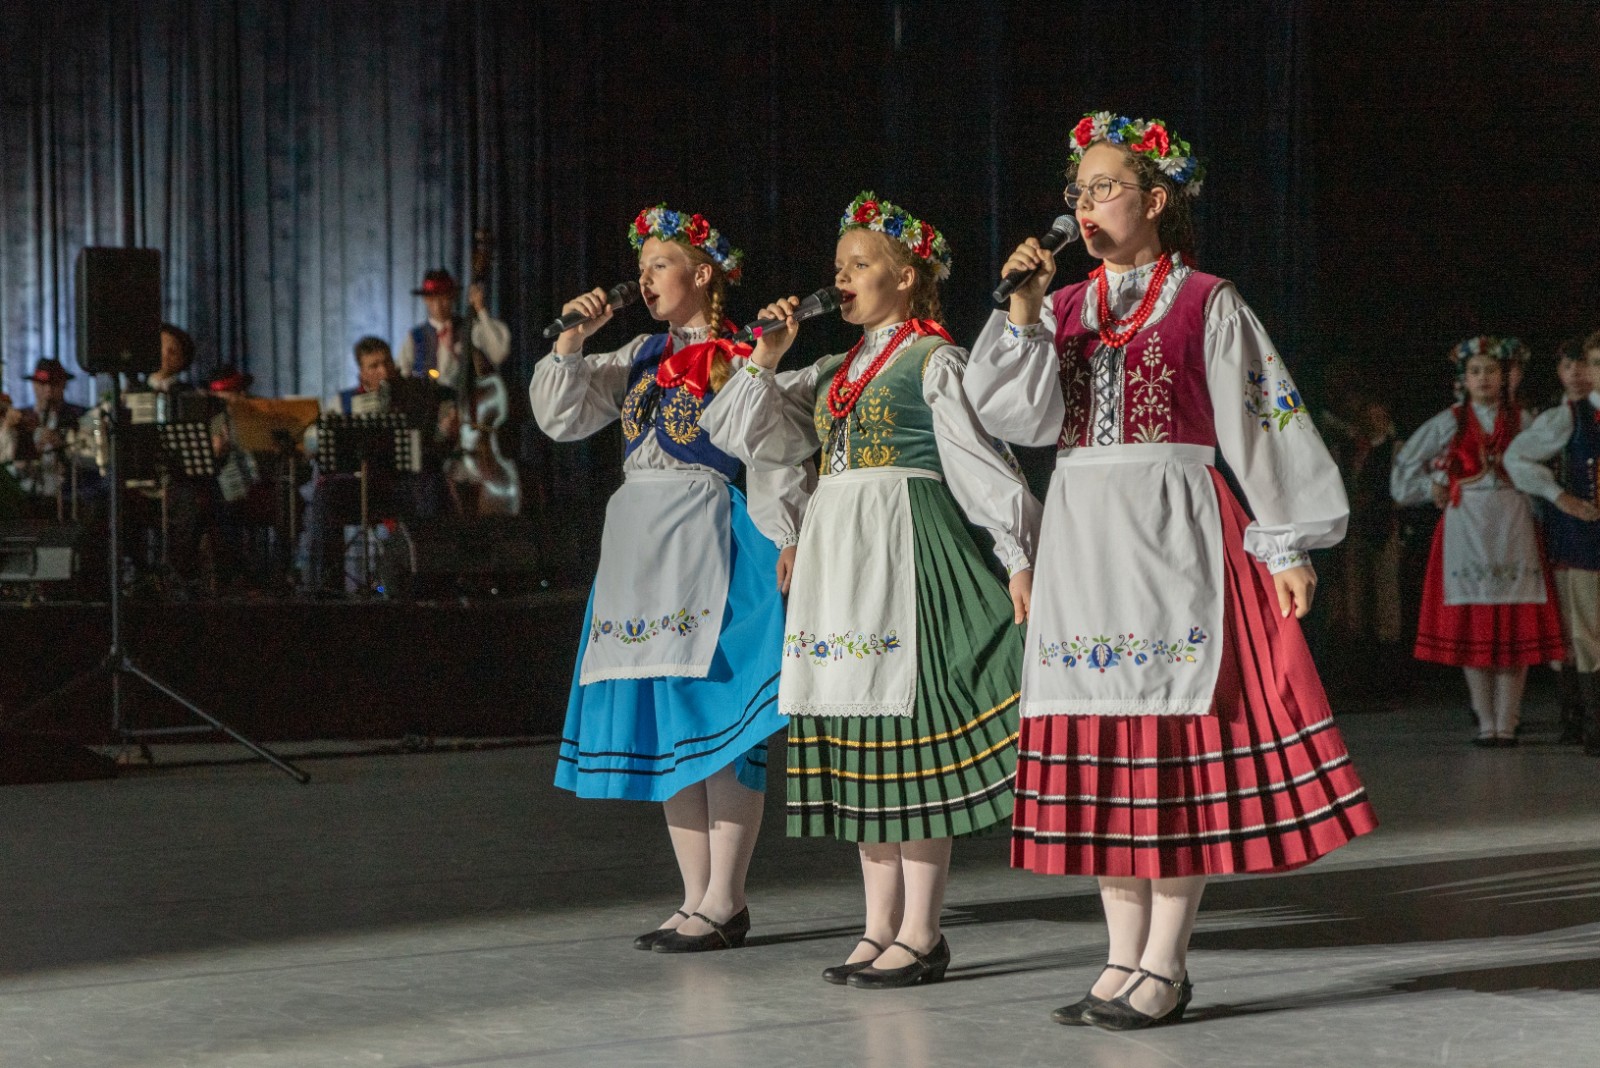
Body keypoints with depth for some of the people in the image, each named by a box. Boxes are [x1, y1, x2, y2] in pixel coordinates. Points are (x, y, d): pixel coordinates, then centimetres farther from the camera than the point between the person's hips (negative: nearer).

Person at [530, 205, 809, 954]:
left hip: (709, 544, -7)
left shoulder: (740, 359, -4)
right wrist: (571, 341, 4)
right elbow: (559, 419, 15)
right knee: (660, 724, 7)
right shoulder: (639, 358, 16)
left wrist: (784, 541, -16)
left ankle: (723, 903, -3)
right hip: (639, 545, 8)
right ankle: (700, 898, 14)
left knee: (714, 718, -8)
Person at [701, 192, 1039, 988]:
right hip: (836, 554, 8)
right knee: (856, 736, 8)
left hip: (906, 548, -8)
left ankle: (921, 933, -3)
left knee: (909, 731, -8)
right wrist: (765, 360, 8)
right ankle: (880, 927, 14)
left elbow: (982, 462, -10)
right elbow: (758, 439, 19)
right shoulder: (835, 371, 19)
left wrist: (1018, 557, -16)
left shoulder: (934, 360, -3)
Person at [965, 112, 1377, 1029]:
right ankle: (1125, 957, 11)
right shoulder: (1063, 308, 14)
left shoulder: (1206, 304, 1)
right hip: (1082, 534, 5)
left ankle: (1166, 965, -2)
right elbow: (1025, 418, 1)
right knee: (1100, 741, 4)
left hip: (1174, 531, -5)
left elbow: (1260, 425, -1)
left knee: (1175, 738, -7)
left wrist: (1286, 545, -5)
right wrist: (1023, 310, -8)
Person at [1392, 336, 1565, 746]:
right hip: (1466, 531, 0)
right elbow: (1405, 462, 17)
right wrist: (1431, 488, 9)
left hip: (1513, 529, 0)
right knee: (1471, 629, -3)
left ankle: (1506, 723, -2)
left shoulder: (1522, 420, 8)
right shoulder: (1448, 423, 8)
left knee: (1515, 629, -5)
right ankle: (1485, 723, 3)